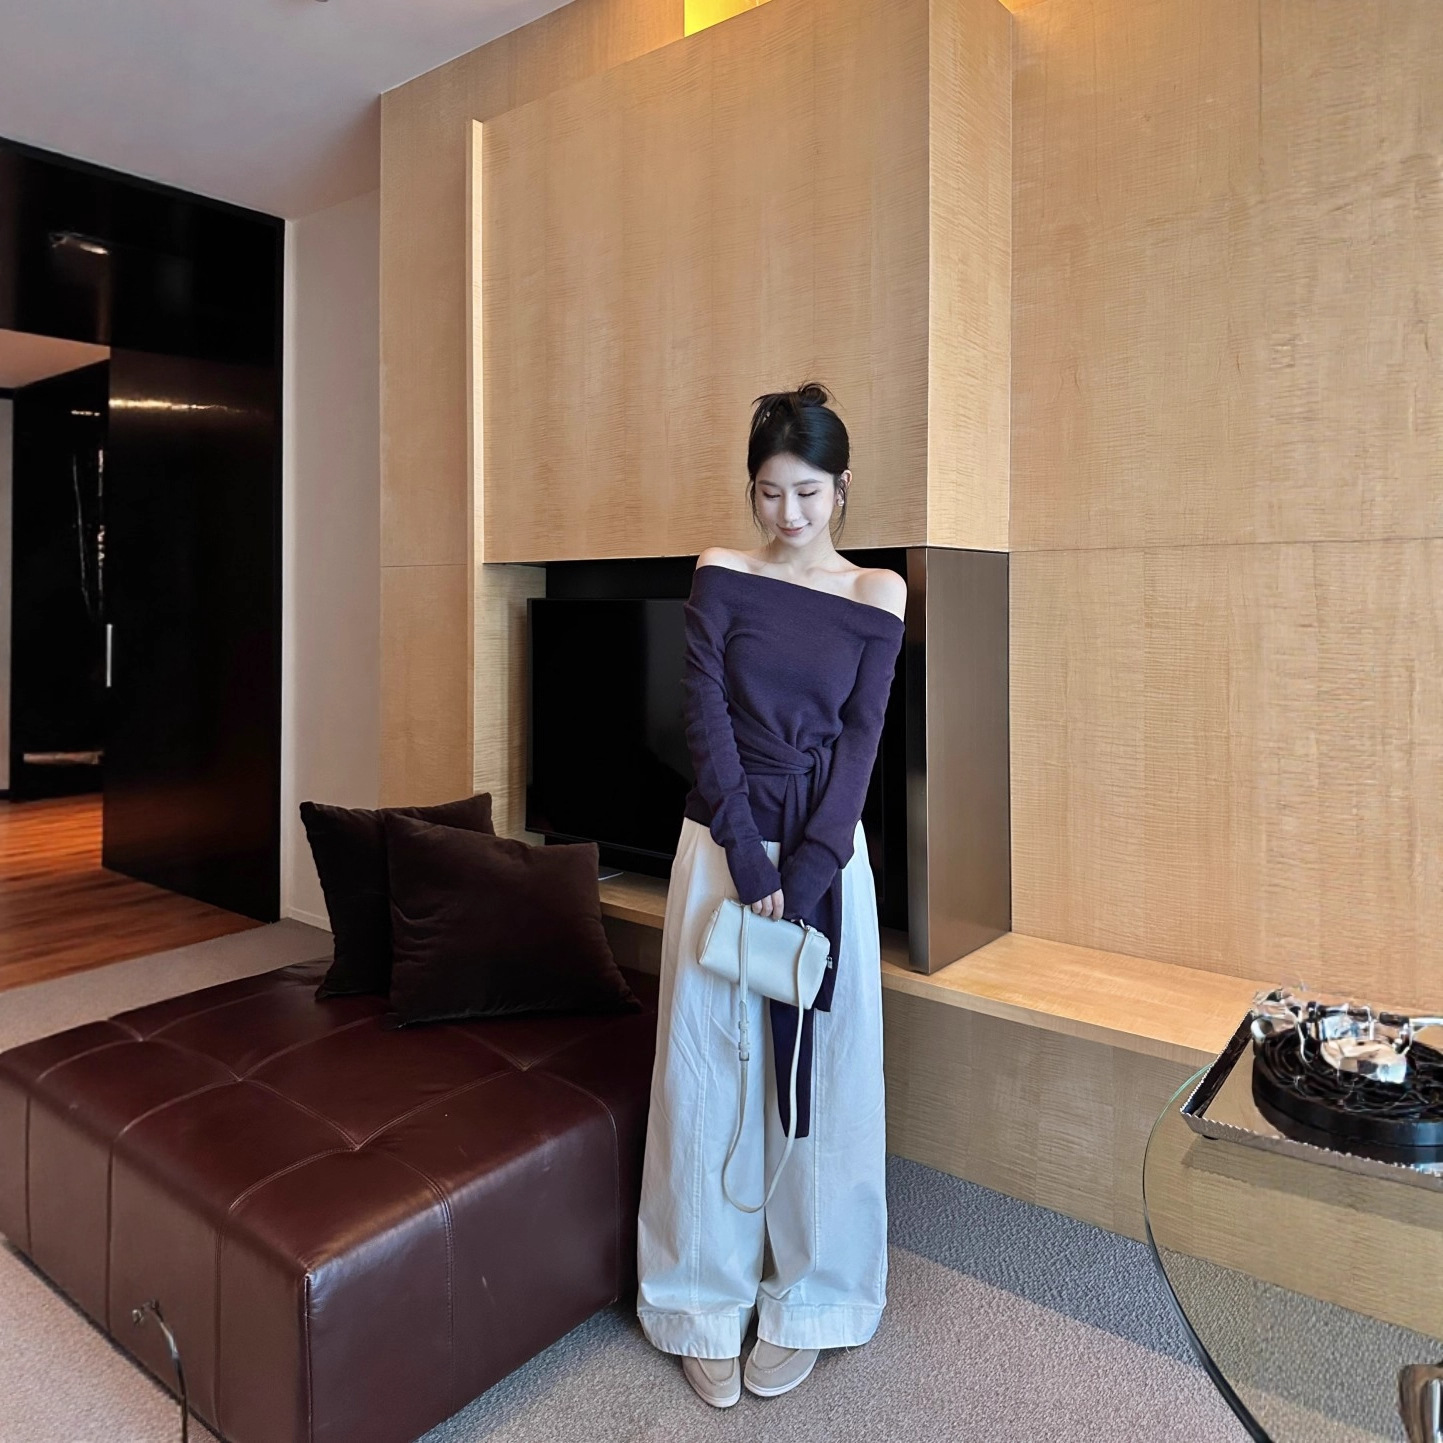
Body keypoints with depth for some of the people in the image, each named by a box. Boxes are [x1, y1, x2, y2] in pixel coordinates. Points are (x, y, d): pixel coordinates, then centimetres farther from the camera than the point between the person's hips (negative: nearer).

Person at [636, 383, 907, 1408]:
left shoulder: (878, 597, 1)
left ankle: (805, 1303, 29)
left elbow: (860, 743, -5)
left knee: (820, 1070, 8)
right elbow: (706, 718, -8)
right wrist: (750, 862, -15)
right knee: (708, 1068, 7)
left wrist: (806, 873, -14)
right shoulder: (722, 575, 0)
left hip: (827, 850, 0)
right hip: (723, 843, 0)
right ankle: (709, 1303, 26)